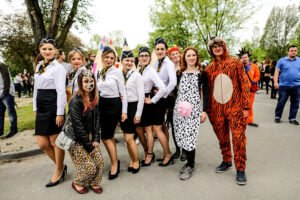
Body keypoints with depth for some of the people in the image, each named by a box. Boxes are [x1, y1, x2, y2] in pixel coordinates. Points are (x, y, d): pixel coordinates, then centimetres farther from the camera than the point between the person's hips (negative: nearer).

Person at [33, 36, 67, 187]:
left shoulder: (58, 68, -8)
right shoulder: (39, 66, 15)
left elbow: (61, 91, -13)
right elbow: (36, 89, 19)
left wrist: (60, 113, -17)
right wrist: (35, 108, 15)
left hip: (53, 108, -7)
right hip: (41, 109, 8)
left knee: (56, 142, 4)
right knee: (43, 144, 9)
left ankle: (58, 173, 24)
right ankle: (61, 166, 30)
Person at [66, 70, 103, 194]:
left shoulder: (94, 98, -1)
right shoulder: (75, 101, -24)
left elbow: (96, 119, 3)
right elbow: (78, 127, -22)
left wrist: (96, 139, -4)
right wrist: (89, 146, -15)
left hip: (89, 135, 7)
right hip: (76, 139, -6)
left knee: (99, 160, 1)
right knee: (89, 166, -4)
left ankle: (94, 183, 27)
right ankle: (77, 183, 26)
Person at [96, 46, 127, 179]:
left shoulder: (117, 72, -5)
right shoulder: (99, 72, 10)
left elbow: (123, 92, -6)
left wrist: (124, 111, -10)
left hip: (113, 105, -6)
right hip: (101, 104, 6)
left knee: (105, 137, -4)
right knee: (110, 136, 13)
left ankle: (114, 163, 15)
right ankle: (115, 161, 29)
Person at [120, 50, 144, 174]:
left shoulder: (136, 75, -7)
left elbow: (141, 96, -9)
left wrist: (138, 114, -11)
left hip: (133, 106, -5)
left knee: (129, 138, -5)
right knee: (127, 138, 11)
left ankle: (136, 162, 17)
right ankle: (132, 161, 29)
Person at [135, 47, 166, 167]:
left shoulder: (151, 71, -12)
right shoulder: (137, 69, 7)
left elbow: (163, 88, -22)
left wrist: (152, 101, -15)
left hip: (146, 102, -6)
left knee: (148, 130, 6)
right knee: (138, 130, 12)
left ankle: (149, 155, 24)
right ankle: (146, 152, 32)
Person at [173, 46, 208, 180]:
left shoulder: (201, 74, 6)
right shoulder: (179, 73, 12)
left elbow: (205, 93, 5)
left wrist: (204, 110, -2)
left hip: (194, 109, -3)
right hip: (179, 108, 3)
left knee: (189, 137, -10)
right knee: (180, 137, 1)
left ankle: (191, 166, 10)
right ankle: (189, 161, 22)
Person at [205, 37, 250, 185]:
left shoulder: (235, 62, 4)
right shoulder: (209, 68, 11)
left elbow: (244, 84, 1)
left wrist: (246, 106, -6)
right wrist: (208, 110, 11)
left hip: (235, 107, -3)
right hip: (216, 109, 3)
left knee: (238, 137, -4)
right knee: (222, 137, 12)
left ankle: (240, 169, 13)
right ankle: (226, 161, 33)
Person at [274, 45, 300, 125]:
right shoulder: (282, 61, 2)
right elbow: (277, 72, -2)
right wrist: (275, 82, -13)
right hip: (284, 86, -3)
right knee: (281, 102, 1)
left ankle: (292, 118, 18)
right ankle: (277, 116, 16)